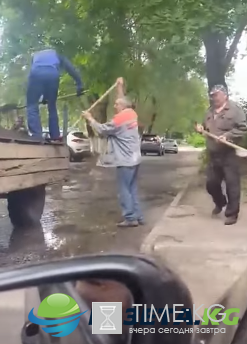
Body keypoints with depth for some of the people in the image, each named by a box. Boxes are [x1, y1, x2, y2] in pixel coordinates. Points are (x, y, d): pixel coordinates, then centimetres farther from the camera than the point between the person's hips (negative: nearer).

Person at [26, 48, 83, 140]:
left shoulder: (35, 55, 42)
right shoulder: (56, 55, 38)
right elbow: (70, 68, 19)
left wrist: (44, 96, 37)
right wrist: (79, 84, 8)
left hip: (36, 73, -1)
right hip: (53, 73, 1)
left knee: (32, 106, 4)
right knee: (52, 107, 16)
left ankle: (37, 138, -9)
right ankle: (55, 137, 17)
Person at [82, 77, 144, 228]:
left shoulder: (119, 119, -16)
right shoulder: (132, 114, 8)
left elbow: (102, 130, -7)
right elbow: (123, 101, 27)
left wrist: (90, 119, 6)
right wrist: (120, 87, 32)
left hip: (125, 161, -9)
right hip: (134, 159, 9)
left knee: (125, 190, -2)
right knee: (132, 189, 13)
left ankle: (130, 218, 1)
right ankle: (138, 216, 17)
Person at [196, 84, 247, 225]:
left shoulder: (235, 108, -7)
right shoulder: (210, 111, 15)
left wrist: (227, 136, -23)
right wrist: (201, 128, 5)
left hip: (229, 155, -7)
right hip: (213, 156, 7)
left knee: (232, 185, -1)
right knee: (211, 184, 14)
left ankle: (232, 213, 11)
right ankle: (220, 203, 41)